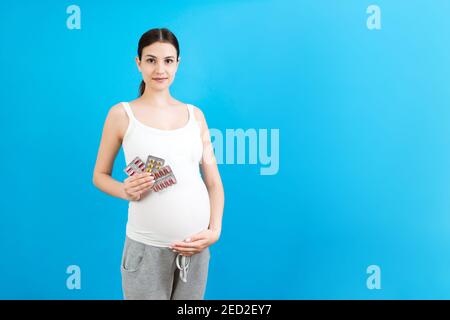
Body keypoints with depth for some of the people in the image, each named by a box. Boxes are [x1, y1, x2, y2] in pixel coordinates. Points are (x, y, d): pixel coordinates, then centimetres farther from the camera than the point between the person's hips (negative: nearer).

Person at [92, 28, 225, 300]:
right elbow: (100, 175, 6)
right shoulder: (122, 114, -1)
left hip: (195, 247, 3)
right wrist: (126, 191, -14)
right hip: (147, 247, -3)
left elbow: (214, 181, 7)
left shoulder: (195, 115, 7)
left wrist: (214, 231, -5)